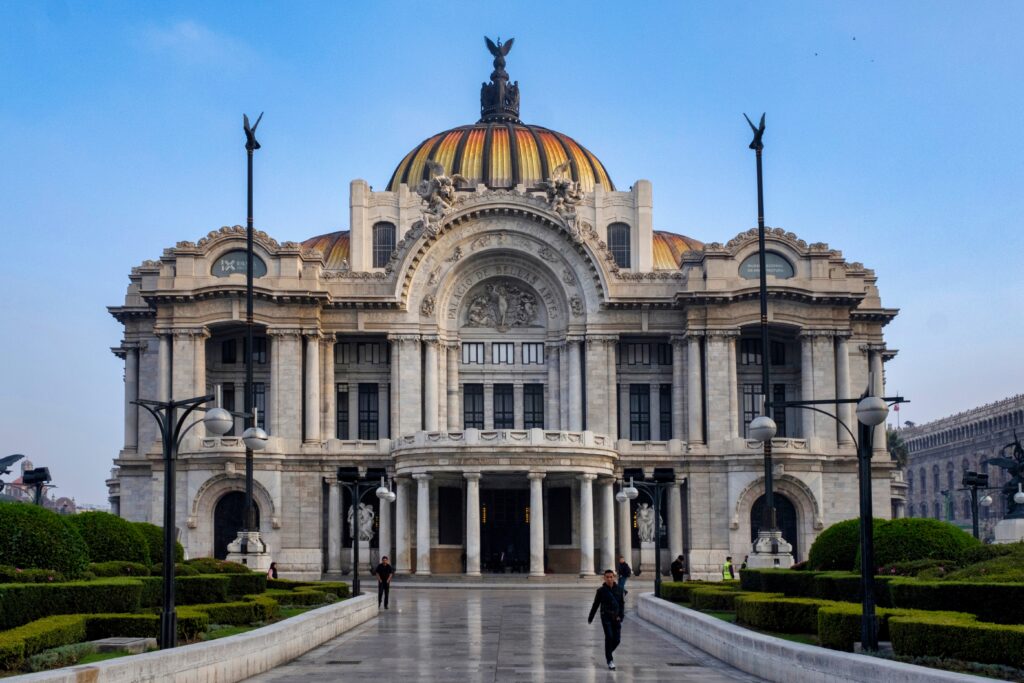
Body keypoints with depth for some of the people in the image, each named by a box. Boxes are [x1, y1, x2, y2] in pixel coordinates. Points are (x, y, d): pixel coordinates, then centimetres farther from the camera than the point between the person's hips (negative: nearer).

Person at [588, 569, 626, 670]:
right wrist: (590, 618, 13)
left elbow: (622, 604, 5)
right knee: (609, 637, -13)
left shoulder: (619, 590, 4)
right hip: (606, 617, -2)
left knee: (617, 639, 0)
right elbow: (595, 605, 7)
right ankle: (610, 660, -3)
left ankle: (608, 653, 29)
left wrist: (621, 616, -8)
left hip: (616, 618, 2)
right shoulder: (601, 591, -1)